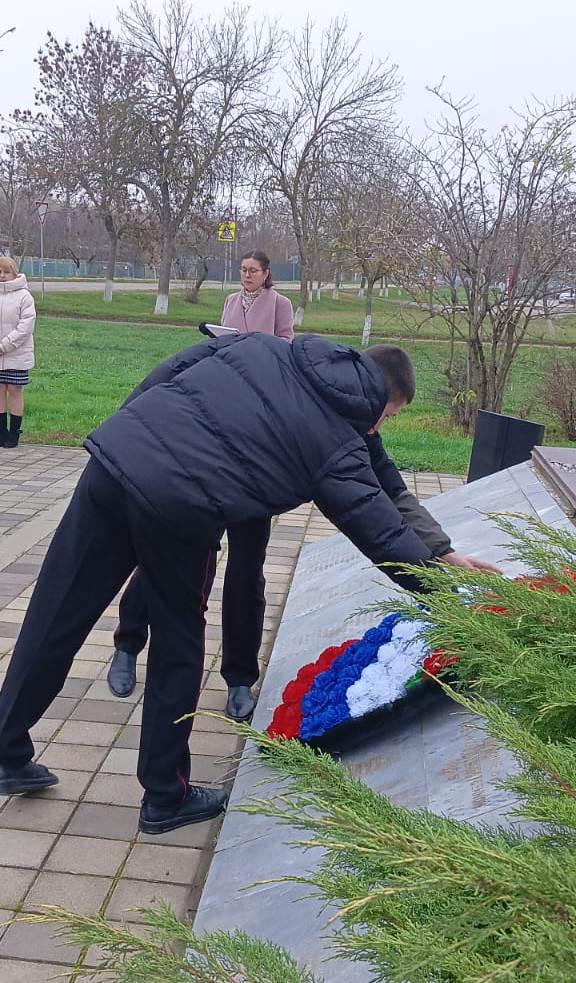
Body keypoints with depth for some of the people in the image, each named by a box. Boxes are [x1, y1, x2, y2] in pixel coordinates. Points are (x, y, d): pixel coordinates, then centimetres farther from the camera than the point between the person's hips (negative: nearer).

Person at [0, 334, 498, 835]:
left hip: (113, 454, 6)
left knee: (55, 621, 15)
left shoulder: (260, 345, 20)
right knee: (177, 648, 16)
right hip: (179, 509, -5)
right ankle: (166, 798, 30)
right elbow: (385, 534, 8)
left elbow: (167, 374, 20)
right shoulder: (340, 448, 6)